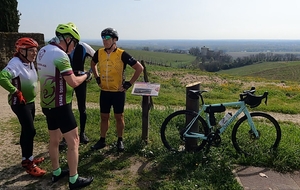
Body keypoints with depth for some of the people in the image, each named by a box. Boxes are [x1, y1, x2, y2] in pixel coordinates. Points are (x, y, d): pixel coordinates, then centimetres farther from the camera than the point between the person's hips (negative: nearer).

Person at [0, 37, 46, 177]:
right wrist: (16, 92, -28)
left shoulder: (30, 63, 6)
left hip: (30, 101, 9)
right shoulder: (16, 63, -21)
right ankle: (28, 163, 5)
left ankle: (27, 158, 31)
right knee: (30, 131, -8)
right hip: (20, 103, -9)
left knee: (26, 131, 17)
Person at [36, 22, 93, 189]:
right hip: (60, 105, -9)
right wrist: (86, 75, -4)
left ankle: (56, 173, 35)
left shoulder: (43, 51, 8)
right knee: (74, 141, 1)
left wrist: (77, 76, 10)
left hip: (47, 104, 9)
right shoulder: (60, 55, -21)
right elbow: (73, 82, -22)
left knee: (54, 140, 20)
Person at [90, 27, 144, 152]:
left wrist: (129, 83, -12)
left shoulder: (122, 54, -16)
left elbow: (139, 68, -13)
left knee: (119, 117, 9)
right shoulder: (99, 53, -2)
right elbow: (93, 64, 21)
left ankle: (120, 141, 26)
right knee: (104, 117, 12)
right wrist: (97, 78, 11)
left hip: (118, 92, -4)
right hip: (104, 91, 4)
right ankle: (102, 141, 27)